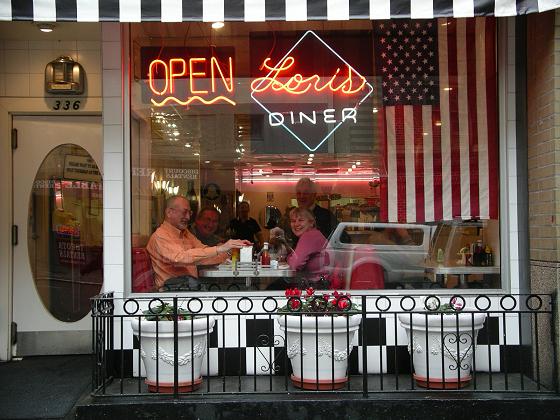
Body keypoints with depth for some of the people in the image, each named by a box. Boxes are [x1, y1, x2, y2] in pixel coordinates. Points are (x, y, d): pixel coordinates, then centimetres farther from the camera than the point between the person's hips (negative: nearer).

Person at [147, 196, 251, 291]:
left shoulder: (186, 233, 21)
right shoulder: (160, 236, -7)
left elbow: (205, 255, 15)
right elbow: (182, 257, -24)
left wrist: (231, 249, -2)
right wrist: (219, 249, -27)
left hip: (193, 287, 8)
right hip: (173, 289, -8)